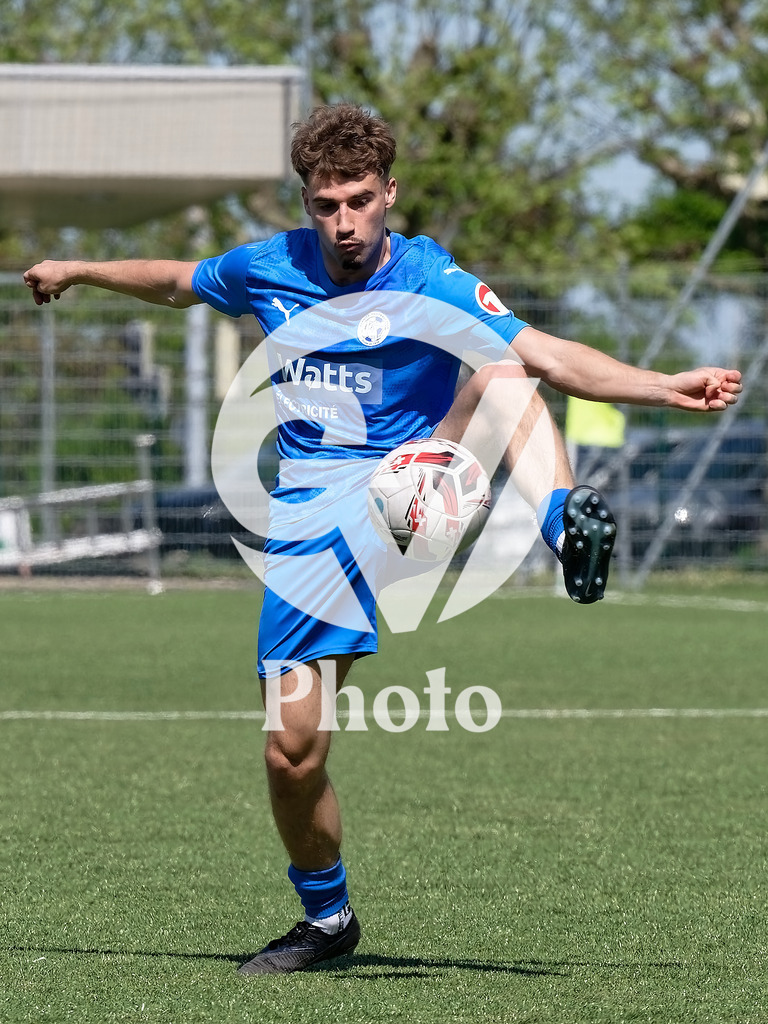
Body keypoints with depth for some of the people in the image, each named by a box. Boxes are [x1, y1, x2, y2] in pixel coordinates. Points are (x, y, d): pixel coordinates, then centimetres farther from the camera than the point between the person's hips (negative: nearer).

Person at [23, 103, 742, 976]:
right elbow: (181, 283, 28)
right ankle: (326, 917, 22)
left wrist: (667, 388, -30)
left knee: (501, 373, -32)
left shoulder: (431, 282, -9)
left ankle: (569, 533, -58)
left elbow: (552, 359, -18)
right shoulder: (269, 268, 4)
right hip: (313, 524, 3)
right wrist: (79, 271, 36)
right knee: (290, 751, -2)